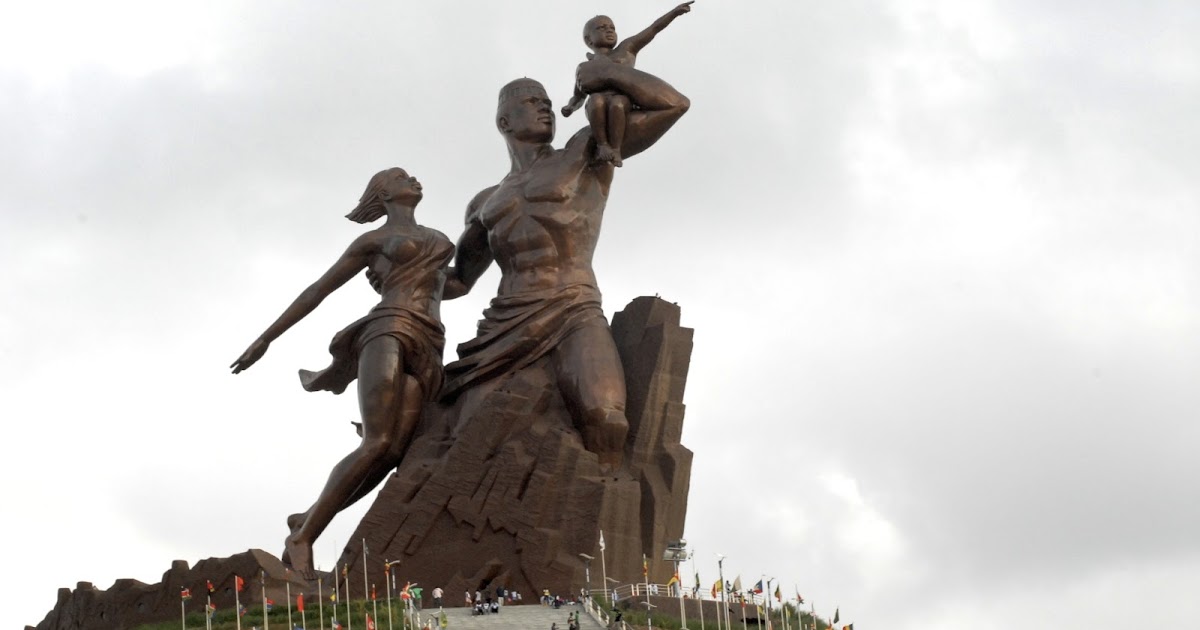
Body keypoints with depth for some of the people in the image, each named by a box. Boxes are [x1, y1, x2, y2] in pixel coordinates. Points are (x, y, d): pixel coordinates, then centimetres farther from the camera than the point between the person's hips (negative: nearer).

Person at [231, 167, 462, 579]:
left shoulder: (437, 239, 31)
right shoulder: (374, 241, 16)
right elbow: (318, 290, 15)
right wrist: (265, 339, 11)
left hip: (427, 352, 5)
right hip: (389, 332, -5)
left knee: (391, 454, -16)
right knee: (378, 444, -25)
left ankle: (306, 522, -2)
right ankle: (302, 536, -20)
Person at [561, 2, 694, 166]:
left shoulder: (626, 49, 26)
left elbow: (654, 28, 17)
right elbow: (578, 97, 38)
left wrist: (676, 11, 6)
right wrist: (570, 107, 15)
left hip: (623, 101, -1)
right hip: (597, 108, 1)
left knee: (617, 103, -36)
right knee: (596, 99, -34)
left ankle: (615, 150, -32)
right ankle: (602, 145, -28)